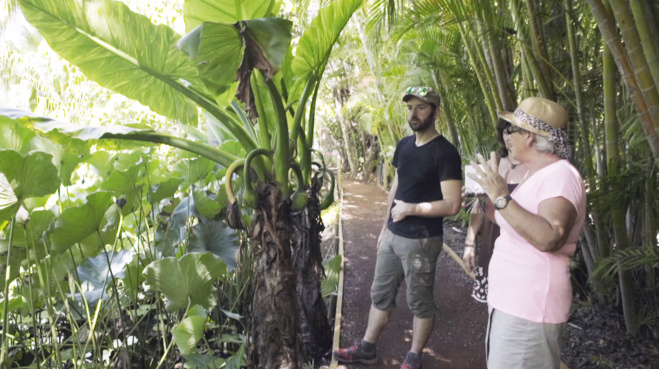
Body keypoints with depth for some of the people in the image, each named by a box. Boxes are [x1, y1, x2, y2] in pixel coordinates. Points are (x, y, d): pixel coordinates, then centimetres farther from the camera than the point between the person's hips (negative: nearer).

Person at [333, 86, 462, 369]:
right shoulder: (404, 145, 6)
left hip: (421, 241, -7)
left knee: (420, 302, 9)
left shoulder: (445, 153, -17)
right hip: (393, 236, 7)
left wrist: (409, 209, -16)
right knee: (380, 294, 17)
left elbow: (452, 205, -22)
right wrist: (384, 228, 15)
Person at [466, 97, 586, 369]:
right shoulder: (539, 175, 14)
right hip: (512, 301, 10)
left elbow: (548, 239, -32)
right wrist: (486, 204, 9)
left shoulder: (560, 175, -19)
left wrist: (502, 197, -31)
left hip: (529, 308, -10)